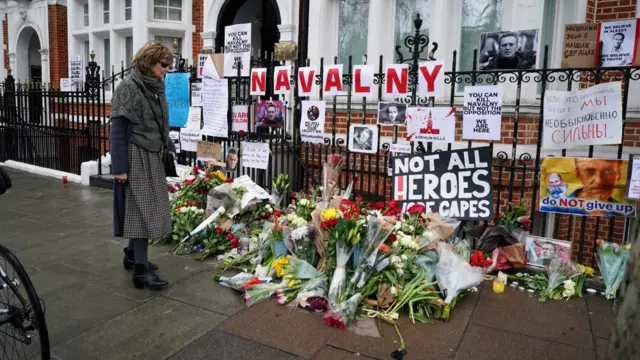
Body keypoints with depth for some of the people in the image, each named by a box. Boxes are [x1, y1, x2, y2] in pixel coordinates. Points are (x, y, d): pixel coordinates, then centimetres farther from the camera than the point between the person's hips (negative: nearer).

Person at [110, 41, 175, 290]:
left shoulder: (156, 87, 12)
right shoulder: (128, 88, -12)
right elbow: (118, 129, -15)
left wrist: (170, 148, 13)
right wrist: (119, 167, -18)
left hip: (153, 157, 8)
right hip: (136, 157, -8)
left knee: (148, 209, 13)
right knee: (142, 211, -7)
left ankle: (132, 255, 30)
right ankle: (141, 270, 0)